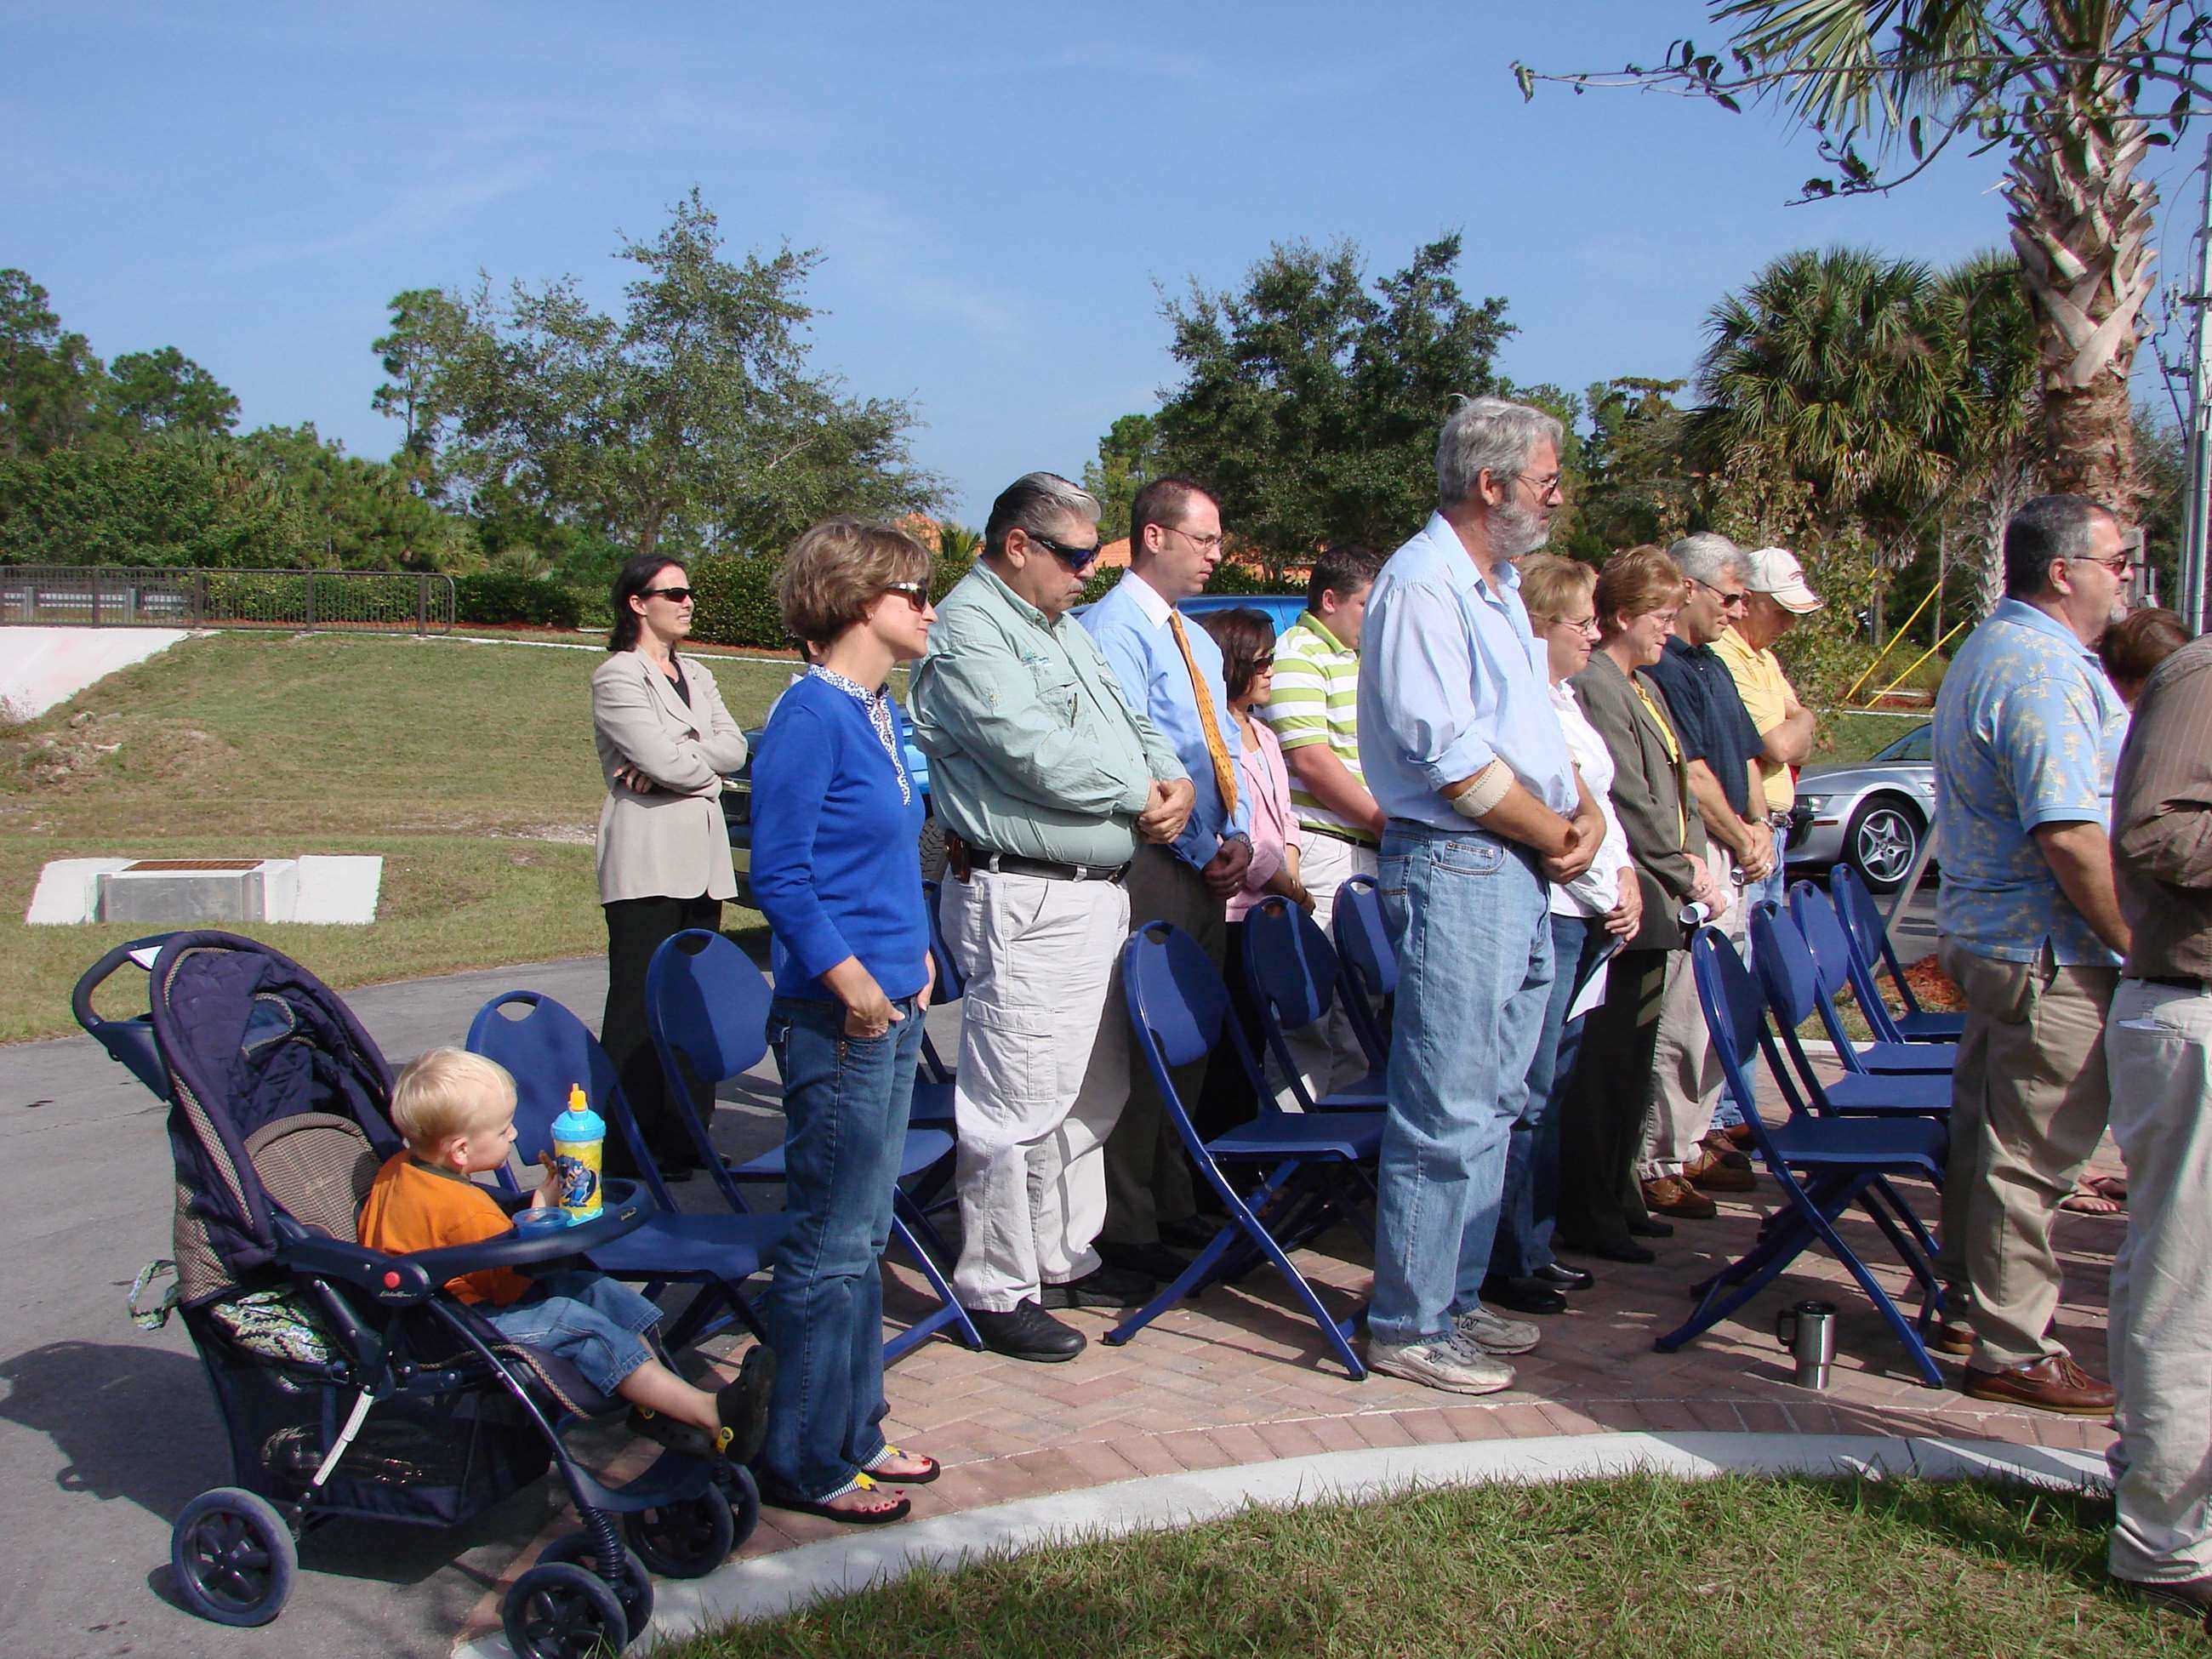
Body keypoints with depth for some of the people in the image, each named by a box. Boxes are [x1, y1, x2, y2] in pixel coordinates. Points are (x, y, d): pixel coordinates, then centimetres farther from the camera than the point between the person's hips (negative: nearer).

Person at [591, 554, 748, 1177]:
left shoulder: (696, 676, 19)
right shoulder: (617, 677, -5)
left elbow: (735, 748, 5)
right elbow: (666, 761, -15)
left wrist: (678, 757, -11)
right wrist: (707, 761, 3)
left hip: (702, 859, 7)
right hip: (646, 862, -7)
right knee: (640, 1005, -6)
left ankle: (685, 1139, 13)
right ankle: (630, 1151, -4)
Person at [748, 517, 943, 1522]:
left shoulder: (881, 713, 13)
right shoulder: (811, 717, -15)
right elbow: (778, 874, -19)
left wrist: (916, 952, 13)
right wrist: (848, 977, -24)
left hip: (892, 1014, 9)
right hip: (837, 1022, -9)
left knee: (863, 1238, 17)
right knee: (831, 1244, 0)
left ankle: (852, 1431, 29)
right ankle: (805, 1464, 12)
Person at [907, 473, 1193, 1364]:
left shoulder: (1064, 627, 20)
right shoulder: (967, 630, -12)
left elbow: (1131, 723, 21)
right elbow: (1036, 753, -22)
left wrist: (1176, 780, -1)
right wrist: (1140, 797, -9)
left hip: (1099, 891, 10)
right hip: (1024, 903, -10)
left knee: (1088, 1091, 18)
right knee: (1018, 1104, -5)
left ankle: (1064, 1258, 31)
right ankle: (996, 1291, 5)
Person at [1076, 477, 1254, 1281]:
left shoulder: (1199, 640, 20)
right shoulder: (1113, 627, -9)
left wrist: (1238, 835, 3)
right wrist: (1201, 847, -13)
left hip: (1208, 865, 9)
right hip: (1150, 862, -9)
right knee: (1135, 1045, -5)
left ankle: (1171, 1200, 25)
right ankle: (1127, 1224, 3)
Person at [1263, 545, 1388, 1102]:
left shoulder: (1360, 659, 22)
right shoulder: (1298, 654, -8)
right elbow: (1311, 761, -16)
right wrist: (1384, 822, -12)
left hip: (1366, 848, 9)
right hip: (1321, 851, -9)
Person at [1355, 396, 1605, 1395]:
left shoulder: (1498, 585, 18)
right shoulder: (1422, 584, -13)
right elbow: (1451, 755, -20)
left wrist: (1585, 811, 4)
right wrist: (1553, 834, -10)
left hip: (1521, 870, 10)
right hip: (1454, 867, -10)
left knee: (1492, 1104, 15)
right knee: (1444, 1114, -5)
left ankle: (1455, 1300, 26)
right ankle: (1408, 1327, 5)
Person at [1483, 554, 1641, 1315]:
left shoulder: (1562, 699, 20)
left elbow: (1598, 802, 24)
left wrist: (1626, 878, 11)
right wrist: (1604, 895, -9)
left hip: (1585, 917, 10)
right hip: (1538, 914, -10)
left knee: (1552, 1089, 14)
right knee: (1526, 1096, -6)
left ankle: (1533, 1246, 22)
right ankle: (1505, 1264, 2)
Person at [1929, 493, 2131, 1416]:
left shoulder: (1992, 650, 16)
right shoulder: (2044, 669, -20)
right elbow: (2070, 834, -26)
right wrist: (2138, 946, -18)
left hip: (1985, 936, 11)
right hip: (2051, 954, -11)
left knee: (1987, 1132, 19)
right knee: (2033, 1157, -3)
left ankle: (1968, 1306, 31)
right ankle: (2011, 1353, 6)